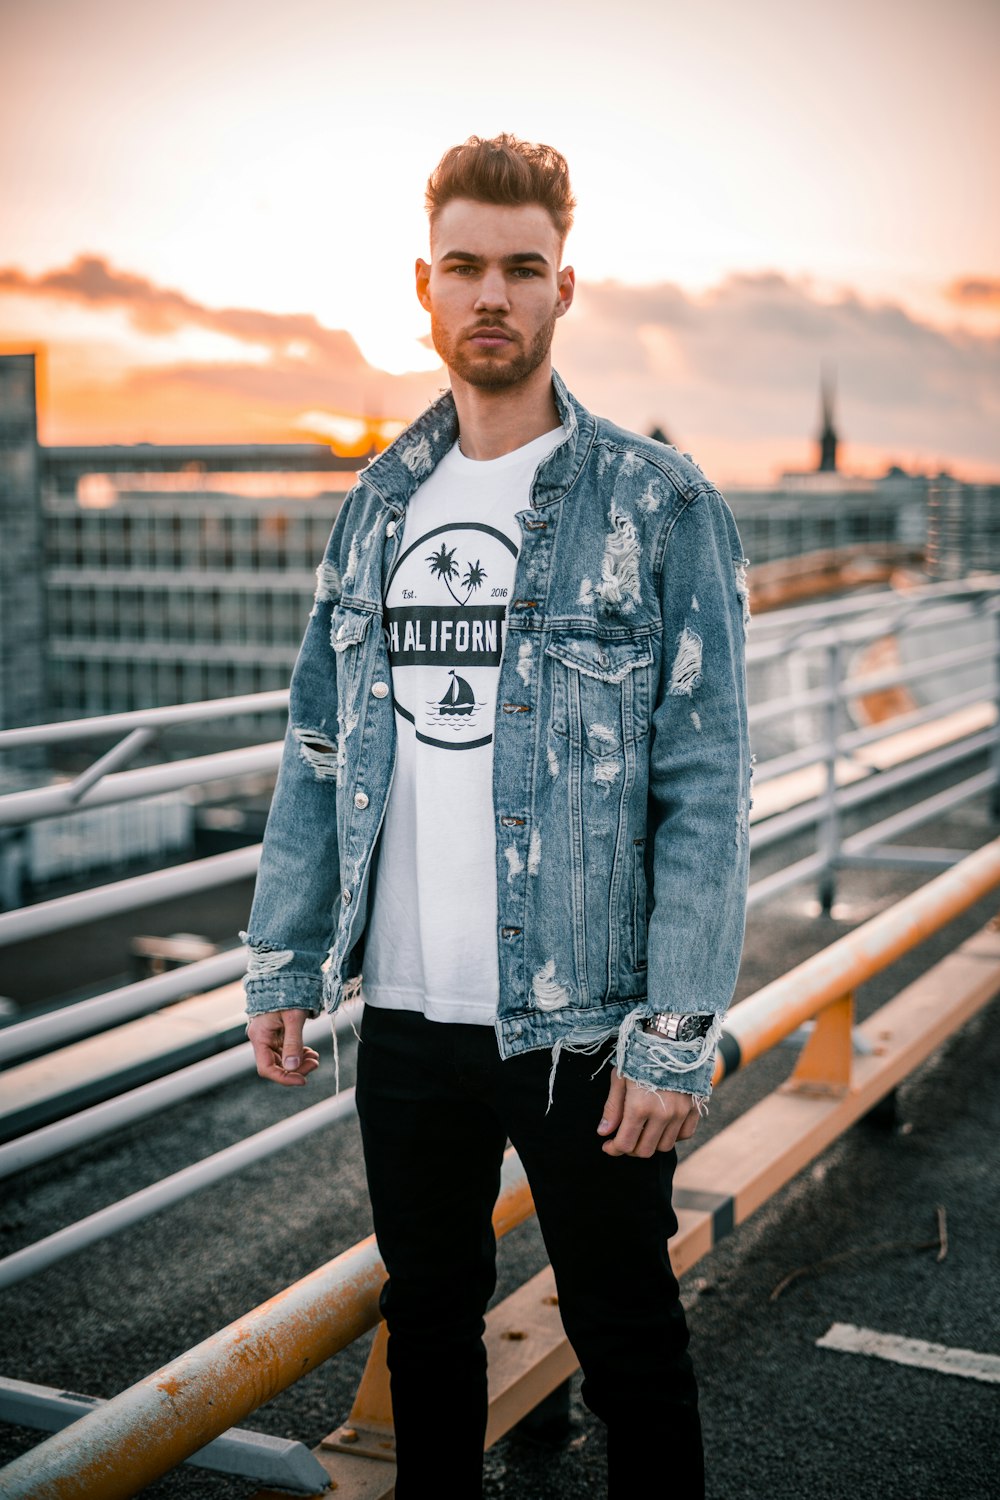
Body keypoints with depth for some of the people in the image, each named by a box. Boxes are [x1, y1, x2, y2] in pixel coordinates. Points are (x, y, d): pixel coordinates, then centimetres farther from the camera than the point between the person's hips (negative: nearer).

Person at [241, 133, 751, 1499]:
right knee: (426, 1323, 20)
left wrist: (677, 1029, -15)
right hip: (407, 1016, 4)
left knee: (630, 1348, 12)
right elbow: (319, 751, 11)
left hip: (584, 1026, -4)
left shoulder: (659, 507, -7)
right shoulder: (377, 507, 8)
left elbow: (706, 787, -10)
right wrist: (283, 963, 7)